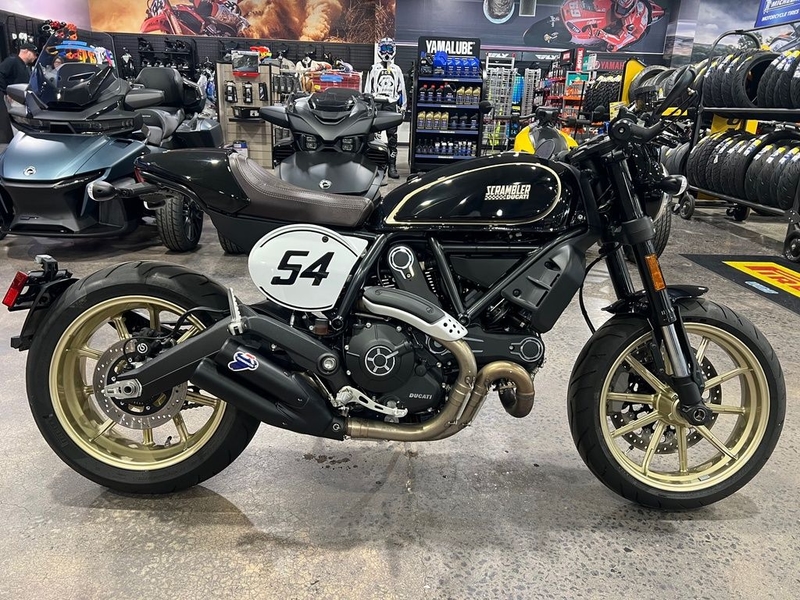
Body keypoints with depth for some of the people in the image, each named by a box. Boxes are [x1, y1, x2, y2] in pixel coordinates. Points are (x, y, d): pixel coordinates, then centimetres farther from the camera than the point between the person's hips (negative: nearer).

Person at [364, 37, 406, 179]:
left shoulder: (397, 70, 16)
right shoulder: (374, 68, 10)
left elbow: (401, 89, 16)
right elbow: (367, 88, 9)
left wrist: (403, 105, 10)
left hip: (391, 105, 1)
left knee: (392, 137, -3)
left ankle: (392, 165, -2)